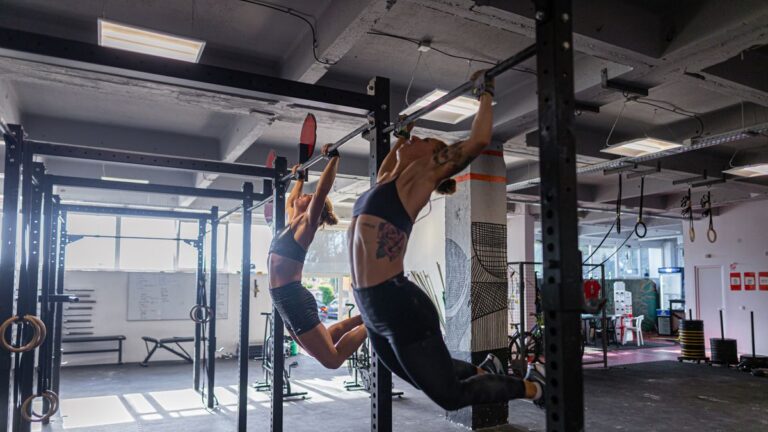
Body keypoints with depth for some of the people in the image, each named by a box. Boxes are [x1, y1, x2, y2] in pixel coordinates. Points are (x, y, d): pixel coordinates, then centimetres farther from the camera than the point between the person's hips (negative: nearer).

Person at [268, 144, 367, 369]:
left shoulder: (306, 223, -6)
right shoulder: (293, 222, 16)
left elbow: (321, 190, -18)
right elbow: (290, 201, 36)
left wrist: (333, 158, -16)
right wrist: (299, 178, 42)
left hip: (295, 300, -9)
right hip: (287, 300, 9)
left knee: (332, 359, -6)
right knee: (321, 350, 20)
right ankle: (365, 317, 27)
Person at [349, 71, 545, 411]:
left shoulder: (421, 173, -4)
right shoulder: (388, 180, 17)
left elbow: (478, 141, -11)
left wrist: (485, 94, 2)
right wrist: (403, 134, 41)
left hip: (400, 307, -9)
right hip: (374, 311, 9)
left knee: (450, 395, 8)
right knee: (431, 382, 28)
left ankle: (531, 386, 27)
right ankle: (485, 370, 50)